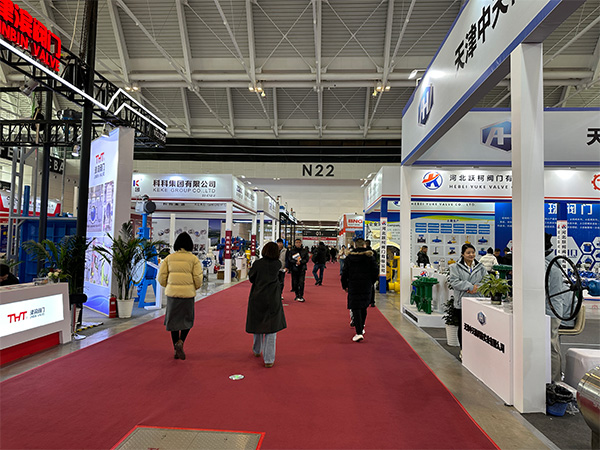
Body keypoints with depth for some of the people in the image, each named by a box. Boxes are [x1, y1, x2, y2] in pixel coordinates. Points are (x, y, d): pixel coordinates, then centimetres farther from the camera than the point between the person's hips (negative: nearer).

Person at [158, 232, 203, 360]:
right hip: (188, 292, -2)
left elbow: (161, 277, 3)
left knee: (173, 320, 14)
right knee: (187, 320, 15)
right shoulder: (194, 259, -2)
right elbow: (198, 278, -6)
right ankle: (180, 341, -8)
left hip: (172, 292, 2)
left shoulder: (169, 258, 5)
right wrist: (195, 287, 14)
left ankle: (176, 350, 18)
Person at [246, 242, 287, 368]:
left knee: (257, 324, 20)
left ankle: (257, 351, 40)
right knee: (271, 329, 3)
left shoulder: (257, 264, -7)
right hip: (272, 300, -1)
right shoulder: (278, 264, -6)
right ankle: (269, 360, 3)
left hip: (257, 298, 2)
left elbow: (251, 278, 4)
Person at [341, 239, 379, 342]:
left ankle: (359, 333, -11)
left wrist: (345, 286, 10)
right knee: (363, 308, 17)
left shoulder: (349, 257, -1)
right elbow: (376, 272, -1)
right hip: (366, 287, 2)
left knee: (356, 308, -2)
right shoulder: (370, 257, -2)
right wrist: (371, 282, 14)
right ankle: (361, 328, 30)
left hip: (353, 287, -1)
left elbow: (344, 273, 0)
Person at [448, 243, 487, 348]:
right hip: (462, 301, -2)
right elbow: (454, 281, -9)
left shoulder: (481, 267, 10)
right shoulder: (456, 267, 0)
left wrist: (476, 288, -13)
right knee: (462, 326, 7)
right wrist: (470, 287, -15)